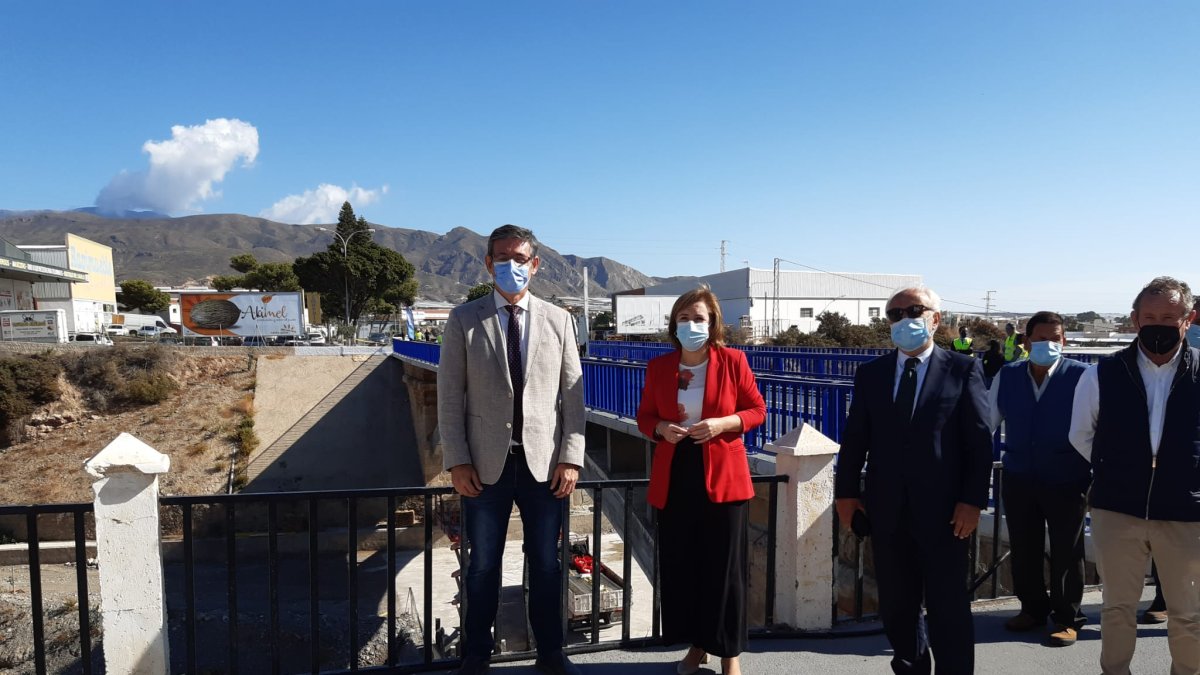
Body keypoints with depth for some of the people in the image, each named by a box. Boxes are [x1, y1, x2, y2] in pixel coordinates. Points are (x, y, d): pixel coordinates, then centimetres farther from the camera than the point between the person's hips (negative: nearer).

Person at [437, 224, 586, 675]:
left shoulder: (557, 320, 5)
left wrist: (570, 457, -4)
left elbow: (572, 394, 3)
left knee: (545, 563, 12)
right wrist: (457, 461, -6)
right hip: (486, 464, -1)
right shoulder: (463, 319, 2)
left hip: (544, 463, 1)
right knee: (484, 563, 11)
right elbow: (450, 396, 0)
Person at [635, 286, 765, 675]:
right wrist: (661, 429, -11)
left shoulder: (733, 361, -4)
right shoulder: (658, 367, 3)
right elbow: (644, 416, 11)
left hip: (723, 476, -2)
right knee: (679, 565, 9)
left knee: (724, 566, 5)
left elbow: (757, 410, 1)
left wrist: (723, 423, -16)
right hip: (674, 477, 3)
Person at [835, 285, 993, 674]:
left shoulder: (963, 369, 0)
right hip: (887, 510, 3)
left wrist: (973, 500, -10)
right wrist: (846, 491, 4)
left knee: (948, 608, 5)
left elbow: (979, 440, -4)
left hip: (943, 511, -3)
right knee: (896, 606, 14)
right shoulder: (870, 373, 8)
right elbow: (855, 437, 8)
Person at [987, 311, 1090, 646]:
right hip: (1019, 479, 4)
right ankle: (1033, 608, 32)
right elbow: (987, 422, 9)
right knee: (1023, 549, 14)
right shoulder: (1007, 377, 1)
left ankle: (1067, 619, 24)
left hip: (1067, 482, -3)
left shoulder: (1081, 377, -9)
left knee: (1066, 552, 8)